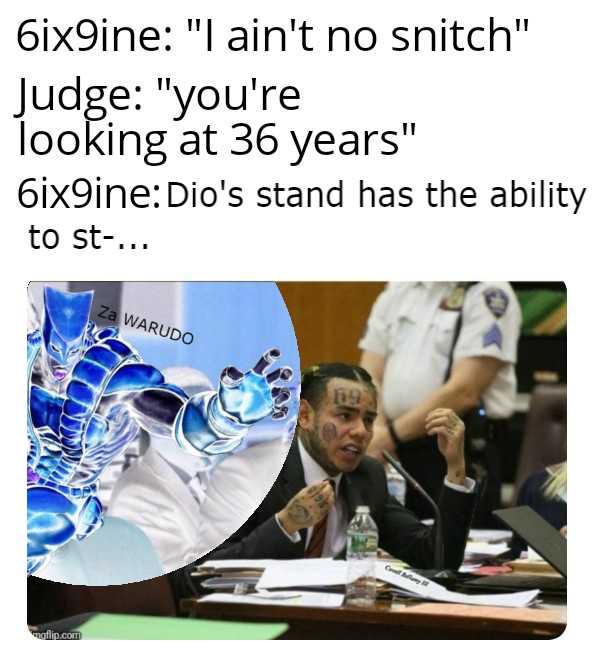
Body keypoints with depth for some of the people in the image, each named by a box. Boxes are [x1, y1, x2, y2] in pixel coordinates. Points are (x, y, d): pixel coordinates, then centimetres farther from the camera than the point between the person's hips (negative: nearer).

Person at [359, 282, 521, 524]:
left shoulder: (489, 294, -7)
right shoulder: (398, 289, 13)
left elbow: (464, 392, -16)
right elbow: (369, 375, 10)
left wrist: (391, 435, -15)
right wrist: (376, 431, -9)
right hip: (394, 457, 6)